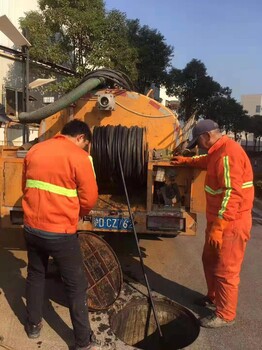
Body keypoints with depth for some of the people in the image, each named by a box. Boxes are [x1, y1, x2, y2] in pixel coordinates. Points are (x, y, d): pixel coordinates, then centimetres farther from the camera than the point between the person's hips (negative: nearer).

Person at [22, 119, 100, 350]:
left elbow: (26, 187, 16)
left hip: (32, 227, 6)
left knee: (35, 276, 26)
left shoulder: (35, 151, 7)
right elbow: (89, 199, -10)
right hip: (60, 232, -6)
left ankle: (33, 325, 42)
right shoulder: (79, 156, -12)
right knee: (76, 286, 9)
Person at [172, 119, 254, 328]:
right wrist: (186, 161, 35)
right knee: (210, 260, 22)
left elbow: (232, 194, -29)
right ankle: (214, 297, 41)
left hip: (231, 223, -10)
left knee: (225, 270, 2)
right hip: (219, 220, 10)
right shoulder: (219, 151, 10)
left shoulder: (228, 154, -24)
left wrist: (217, 227, -29)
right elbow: (207, 162, 36)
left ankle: (225, 315, 19)